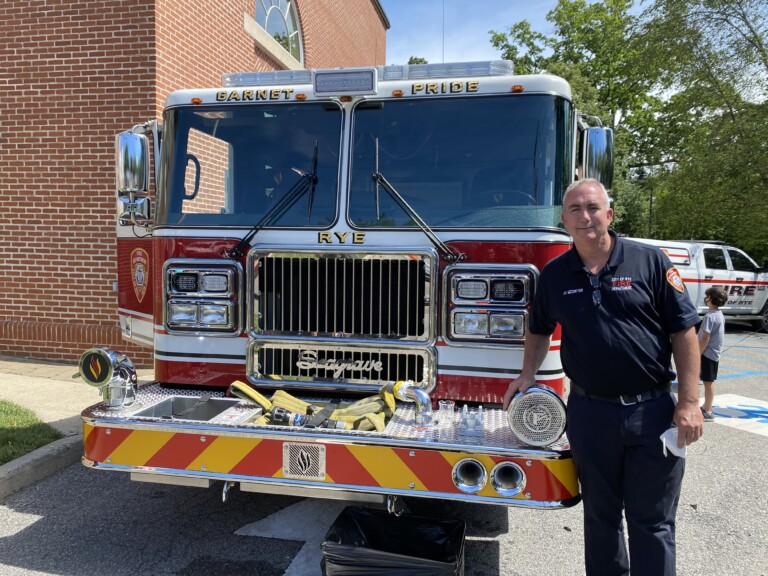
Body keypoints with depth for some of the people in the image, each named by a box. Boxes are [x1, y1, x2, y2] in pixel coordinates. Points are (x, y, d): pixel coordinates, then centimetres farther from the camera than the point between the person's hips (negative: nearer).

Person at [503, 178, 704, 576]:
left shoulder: (650, 262, -5)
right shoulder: (554, 274, 3)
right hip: (589, 413, 2)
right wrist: (527, 377, 8)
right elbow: (539, 331, 18)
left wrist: (689, 402, -9)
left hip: (653, 410, -2)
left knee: (653, 523, 9)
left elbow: (684, 332, -5)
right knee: (600, 516, 17)